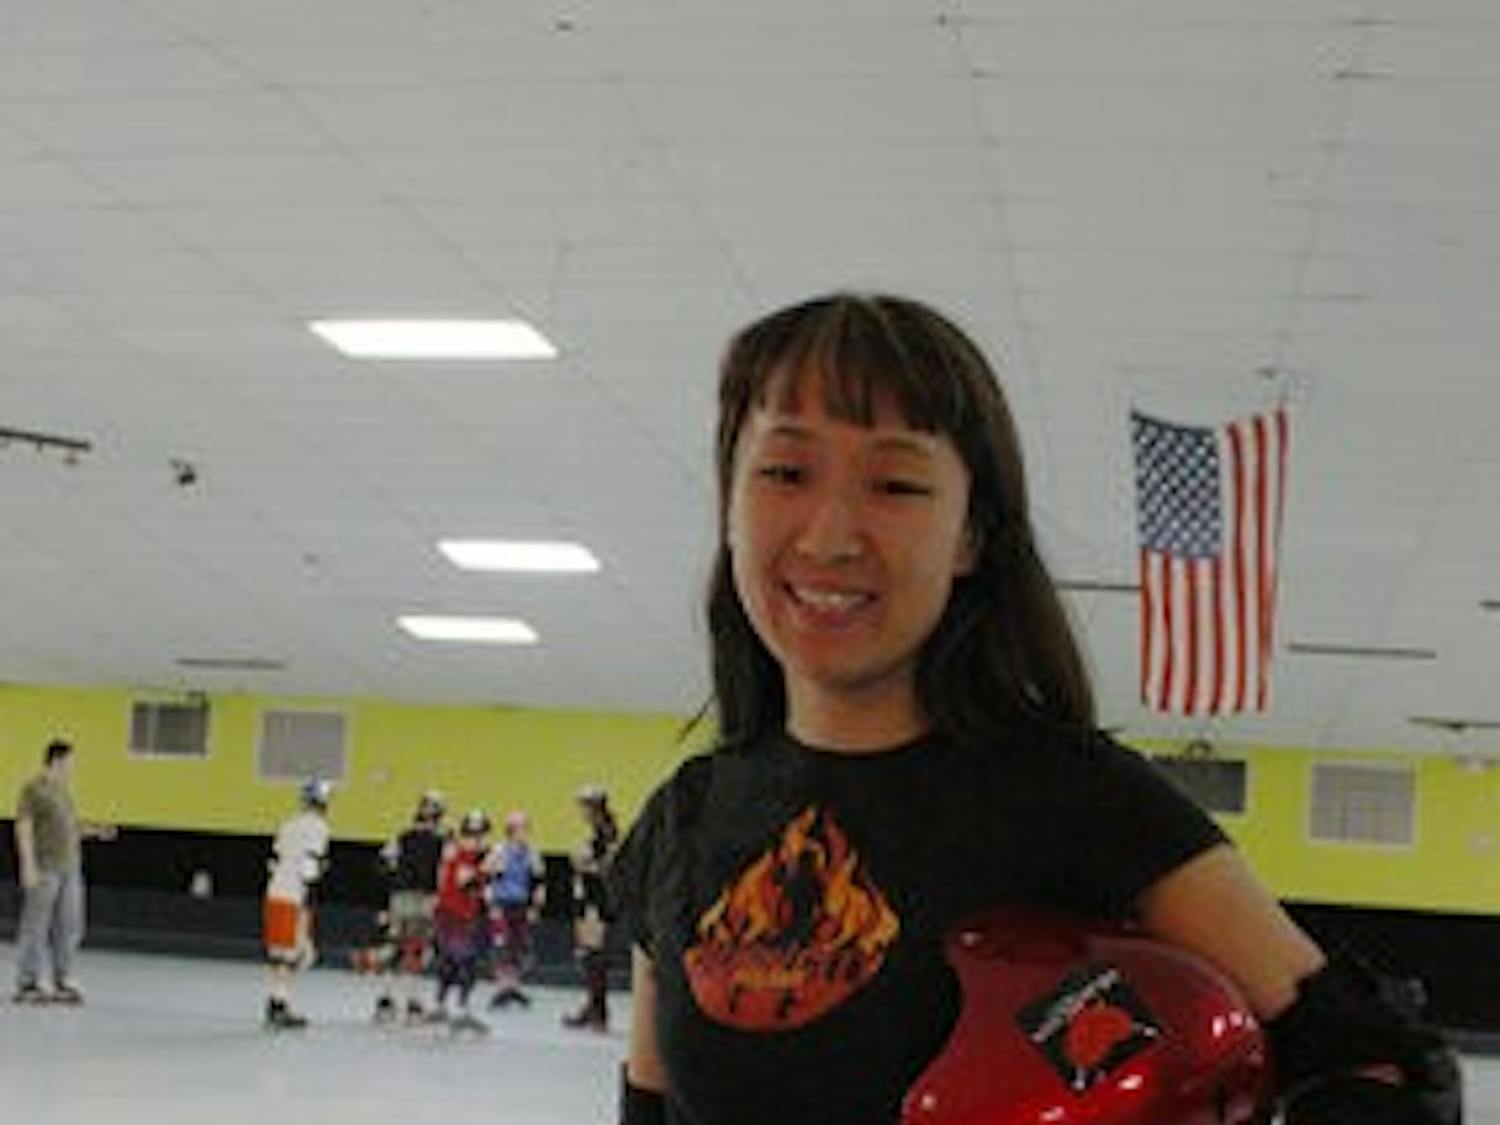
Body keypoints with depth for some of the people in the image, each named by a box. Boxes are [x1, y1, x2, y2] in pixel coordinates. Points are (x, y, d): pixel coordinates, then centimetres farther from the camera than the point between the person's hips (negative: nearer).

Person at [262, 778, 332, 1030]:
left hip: (274, 893, 8)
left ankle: (275, 1004, 17)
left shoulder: (288, 825, 16)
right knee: (292, 951, -5)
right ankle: (280, 1004, -9)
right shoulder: (317, 827, -9)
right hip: (294, 898, -8)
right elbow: (309, 866, -16)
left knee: (277, 950, 13)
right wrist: (307, 903, -18)